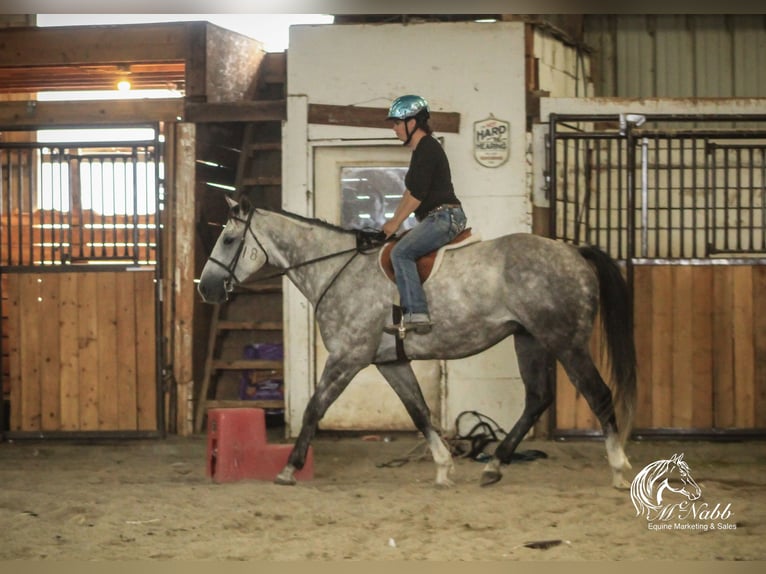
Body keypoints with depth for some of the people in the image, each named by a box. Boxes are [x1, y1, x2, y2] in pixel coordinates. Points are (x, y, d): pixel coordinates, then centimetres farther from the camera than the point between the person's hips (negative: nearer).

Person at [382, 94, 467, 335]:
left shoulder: (427, 149, -12)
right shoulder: (421, 150, 21)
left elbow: (417, 194, -17)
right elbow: (410, 191, 25)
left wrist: (396, 222, -12)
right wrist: (393, 220, 18)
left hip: (444, 216, -11)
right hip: (438, 218, 11)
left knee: (401, 252, -21)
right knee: (400, 252, 13)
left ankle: (417, 314, -28)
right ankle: (412, 312, 10)